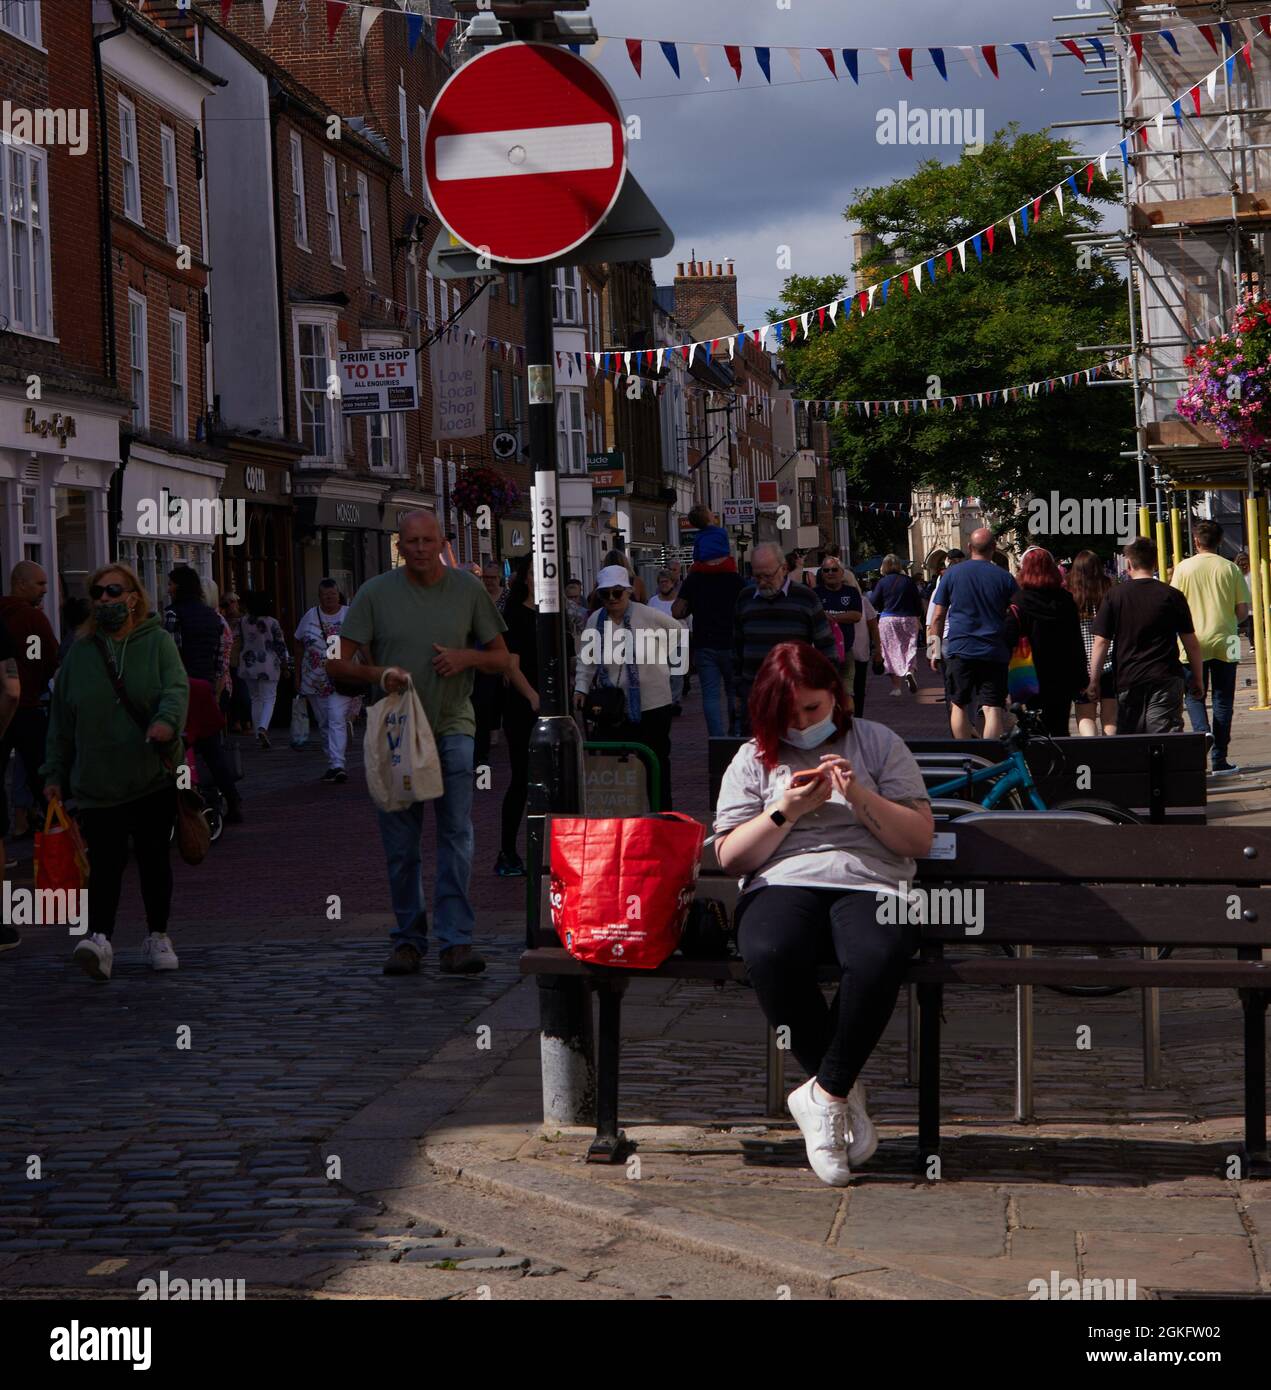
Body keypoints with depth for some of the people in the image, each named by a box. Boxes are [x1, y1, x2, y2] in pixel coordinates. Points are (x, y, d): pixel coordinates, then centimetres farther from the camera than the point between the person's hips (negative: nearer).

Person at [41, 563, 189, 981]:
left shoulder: (159, 642, 2)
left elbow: (177, 688, -14)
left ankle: (157, 937, 21)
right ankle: (99, 938, -19)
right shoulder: (80, 653, 8)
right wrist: (54, 774, 9)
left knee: (154, 859, 8)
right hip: (97, 784, 1)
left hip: (154, 778, -1)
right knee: (105, 863, -9)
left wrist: (167, 721, -36)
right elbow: (61, 720, 12)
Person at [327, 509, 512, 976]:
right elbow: (338, 664, -2)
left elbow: (502, 658, 10)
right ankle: (408, 939, 16)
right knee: (400, 844, 5)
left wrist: (466, 657, -11)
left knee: (456, 834, -9)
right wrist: (379, 674, -21)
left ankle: (456, 941, -7)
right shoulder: (375, 593, 0)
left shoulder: (467, 589, 4)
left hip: (452, 726, 0)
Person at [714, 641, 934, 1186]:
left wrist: (861, 798, -4)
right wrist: (786, 810, -3)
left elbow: (920, 839, 10)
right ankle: (844, 1091, -20)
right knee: (770, 955, -37)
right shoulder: (755, 758, 18)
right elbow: (730, 856, 11)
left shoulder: (878, 744, 16)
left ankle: (825, 1094, -22)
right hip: (783, 886, 1)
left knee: (877, 961, -39)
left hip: (870, 885, -1)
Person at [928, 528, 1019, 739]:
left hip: (960, 650, 0)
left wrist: (935, 650, 14)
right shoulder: (1004, 577, 2)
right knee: (993, 708, -4)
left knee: (959, 705, 11)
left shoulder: (952, 573, 3)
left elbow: (938, 616, 5)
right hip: (994, 651, 0)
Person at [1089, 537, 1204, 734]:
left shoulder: (1114, 595, 0)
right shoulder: (1173, 596, 1)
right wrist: (1197, 680, 13)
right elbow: (1191, 644, 3)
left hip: (1127, 681, 1)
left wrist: (1094, 680, 6)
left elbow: (1101, 642, -1)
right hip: (1166, 680, -1)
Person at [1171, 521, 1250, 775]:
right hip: (1224, 642, 1)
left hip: (1194, 642, -1)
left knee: (1194, 695, 11)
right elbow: (1243, 610, -1)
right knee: (1223, 699, 7)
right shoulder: (1230, 569, -1)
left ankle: (1201, 730, -18)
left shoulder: (1183, 568, -3)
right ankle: (1220, 759, 5)